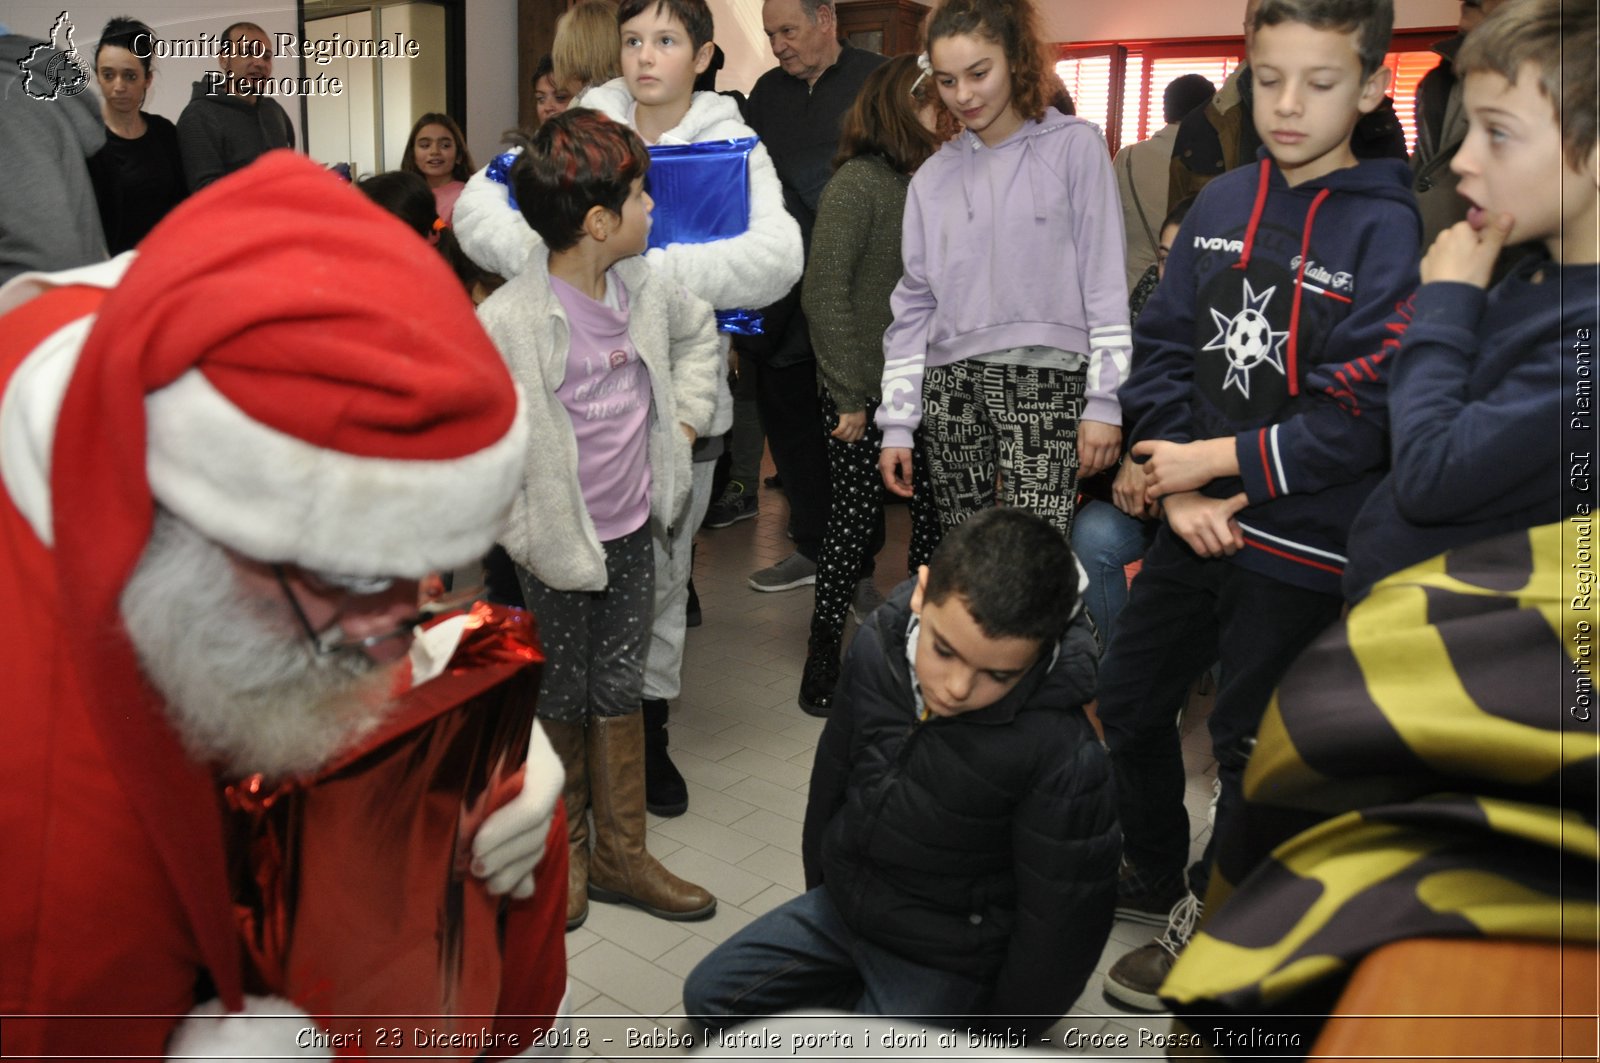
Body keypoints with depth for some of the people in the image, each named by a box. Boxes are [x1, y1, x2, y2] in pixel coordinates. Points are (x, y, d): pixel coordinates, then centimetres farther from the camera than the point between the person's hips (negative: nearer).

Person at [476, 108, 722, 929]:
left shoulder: (644, 288, -4)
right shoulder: (508, 321, -23)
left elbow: (697, 332, 19)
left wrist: (686, 418, 9)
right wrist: (524, 536, -15)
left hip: (632, 530, 5)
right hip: (561, 546, -5)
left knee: (620, 691, 16)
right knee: (562, 699, 13)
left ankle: (622, 854, 31)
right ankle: (564, 850, 36)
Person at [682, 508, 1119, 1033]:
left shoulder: (1062, 757, -33)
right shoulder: (876, 648, -16)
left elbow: (1060, 922, -19)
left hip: (948, 963, -5)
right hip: (841, 906, 6)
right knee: (709, 997, 10)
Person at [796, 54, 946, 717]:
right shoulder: (857, 183, -11)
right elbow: (824, 294, -16)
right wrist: (848, 397, -15)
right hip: (867, 397, -6)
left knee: (934, 513, 10)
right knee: (855, 519, 1)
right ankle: (824, 650, 16)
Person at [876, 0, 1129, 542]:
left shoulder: (1074, 146, 2)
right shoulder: (933, 175, 12)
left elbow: (1105, 280, -2)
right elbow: (914, 302, 11)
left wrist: (1105, 400, -8)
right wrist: (897, 423, 6)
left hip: (1046, 382, -3)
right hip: (952, 387, 4)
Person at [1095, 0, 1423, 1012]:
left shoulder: (1388, 231, -14)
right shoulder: (1222, 203, 2)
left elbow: (1363, 417, -20)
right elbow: (1161, 346, 3)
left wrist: (1218, 461, -14)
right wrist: (1178, 486, -9)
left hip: (1299, 547, -6)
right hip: (1195, 523, 6)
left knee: (1253, 747, 10)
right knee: (1129, 700, 17)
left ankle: (1210, 920, 34)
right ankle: (1155, 877, 41)